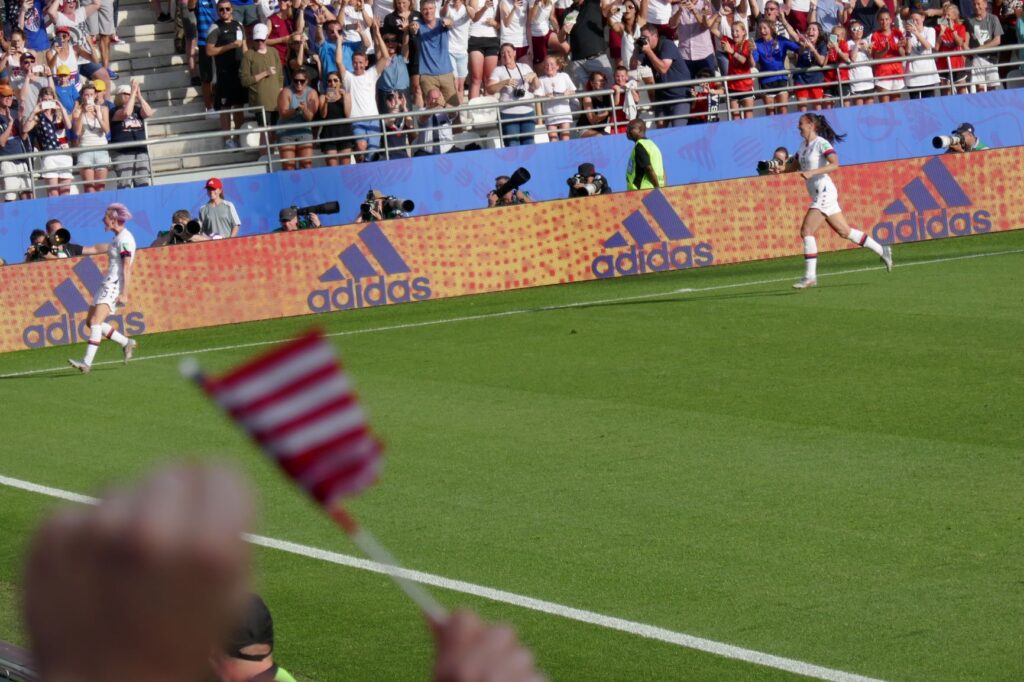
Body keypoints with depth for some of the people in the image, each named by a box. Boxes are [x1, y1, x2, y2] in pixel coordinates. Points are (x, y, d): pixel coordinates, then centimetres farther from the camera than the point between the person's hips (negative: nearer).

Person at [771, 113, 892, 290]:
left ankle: (810, 276, -15)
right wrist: (782, 169, 6)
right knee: (844, 231, 14)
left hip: (825, 193, -10)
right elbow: (795, 164, 27)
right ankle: (882, 251, 24)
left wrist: (812, 172, -33)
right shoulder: (804, 146, 14)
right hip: (817, 194, 10)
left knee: (806, 231, -16)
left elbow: (834, 164, -26)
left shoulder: (821, 144, -13)